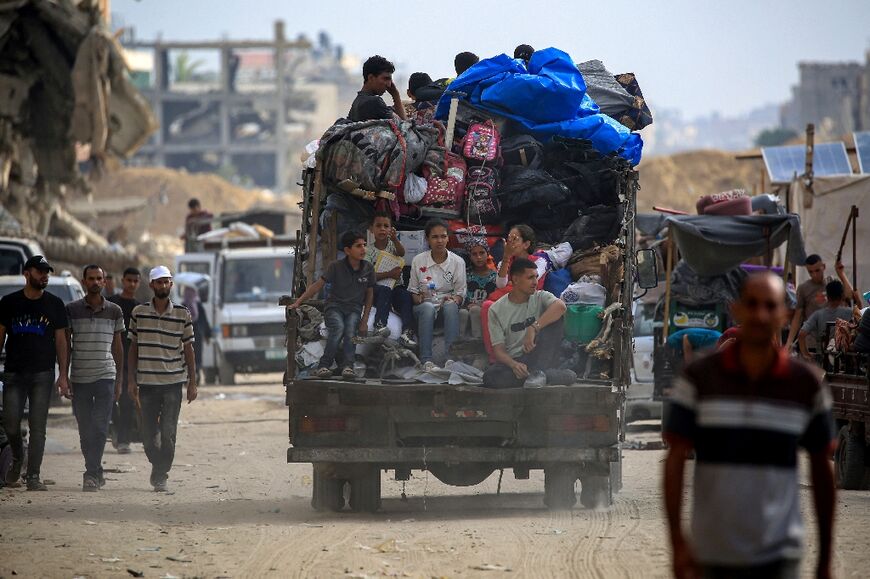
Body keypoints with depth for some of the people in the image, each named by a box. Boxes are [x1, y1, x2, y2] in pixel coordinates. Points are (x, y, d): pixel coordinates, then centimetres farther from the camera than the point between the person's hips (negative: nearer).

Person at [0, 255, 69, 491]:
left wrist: (63, 376, -1)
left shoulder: (54, 304, 7)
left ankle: (33, 476, -1)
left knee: (38, 426, -4)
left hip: (43, 374, 0)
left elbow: (61, 341, 6)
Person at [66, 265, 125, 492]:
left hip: (105, 377, -1)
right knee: (85, 431, 4)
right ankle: (96, 473, 16)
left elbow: (117, 346, 12)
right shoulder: (72, 310, 4)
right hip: (79, 378, 1)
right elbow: (66, 344, 7)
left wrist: (119, 380, 10)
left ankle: (91, 474, -11)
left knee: (100, 428, -11)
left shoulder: (114, 311, 7)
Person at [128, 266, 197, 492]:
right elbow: (133, 347, 10)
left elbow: (188, 349, 6)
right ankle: (159, 469, 26)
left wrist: (192, 382, 3)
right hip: (146, 382, 1)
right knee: (148, 433, 4)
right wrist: (131, 380, 6)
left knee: (168, 433, -8)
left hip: (173, 382, -1)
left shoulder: (182, 314, 2)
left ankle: (161, 476, 1)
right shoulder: (138, 313, 5)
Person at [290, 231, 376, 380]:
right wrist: (298, 302, -11)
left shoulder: (368, 268, 3)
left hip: (353, 310, 2)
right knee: (338, 328, -32)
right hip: (334, 307, -2)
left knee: (351, 330, -30)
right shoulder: (336, 267, -5)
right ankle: (324, 366, -28)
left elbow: (369, 295, 10)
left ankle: (347, 366, -34)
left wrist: (364, 321, 4)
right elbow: (318, 285, -4)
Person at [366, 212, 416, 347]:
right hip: (376, 288, -2)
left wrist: (395, 239, -33)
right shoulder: (369, 250, 3)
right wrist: (389, 274, -20)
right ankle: (380, 325, -46)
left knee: (406, 295, -28)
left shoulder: (392, 245, 12)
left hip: (394, 286, 2)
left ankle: (407, 332, -40)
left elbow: (402, 253, -14)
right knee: (385, 290, -36)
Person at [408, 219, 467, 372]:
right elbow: (412, 291, 8)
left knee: (450, 306, -36)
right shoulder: (418, 261, 4)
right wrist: (418, 298, -15)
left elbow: (461, 292, 4)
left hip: (447, 303, 0)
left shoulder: (457, 262, 3)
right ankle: (426, 360, -42)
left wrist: (454, 300, -18)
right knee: (428, 308, -37)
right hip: (424, 304, 0)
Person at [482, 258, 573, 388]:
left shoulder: (540, 297, 3)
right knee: (490, 377, -34)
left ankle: (538, 372, -30)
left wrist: (533, 328, -33)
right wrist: (514, 364, -26)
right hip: (514, 361, 0)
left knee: (555, 318, -20)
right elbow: (499, 350, -3)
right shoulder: (496, 310, 3)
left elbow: (561, 306, -22)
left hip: (541, 357, 0)